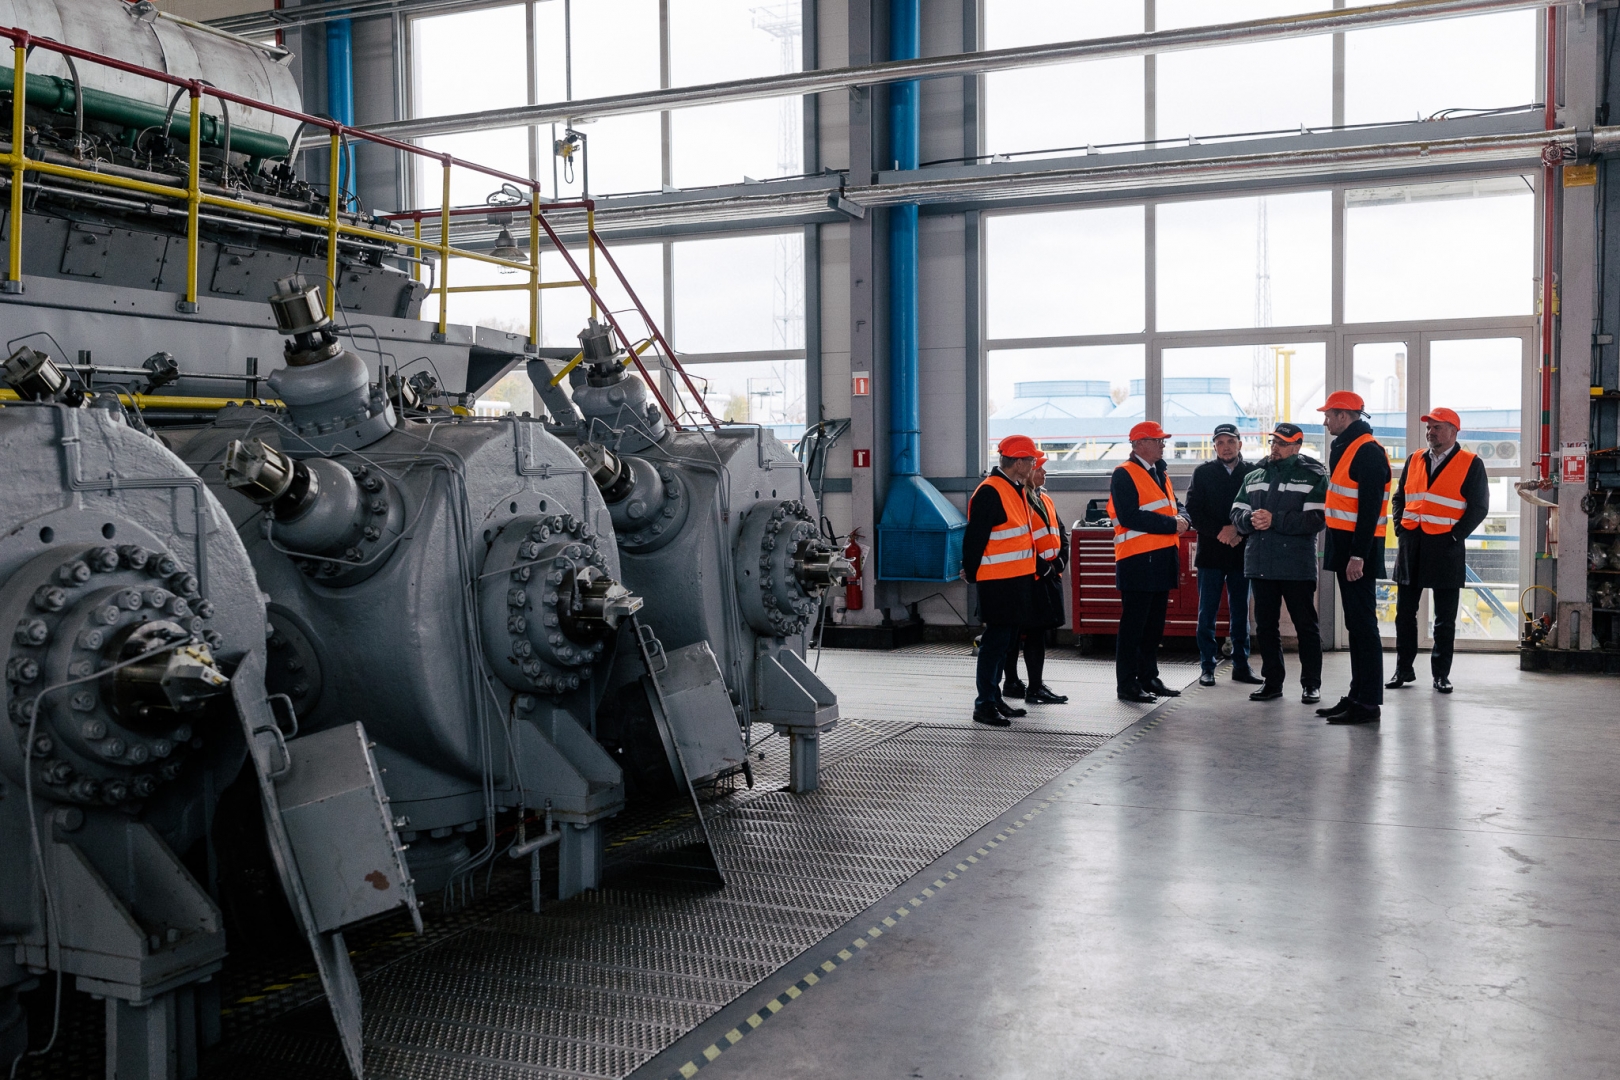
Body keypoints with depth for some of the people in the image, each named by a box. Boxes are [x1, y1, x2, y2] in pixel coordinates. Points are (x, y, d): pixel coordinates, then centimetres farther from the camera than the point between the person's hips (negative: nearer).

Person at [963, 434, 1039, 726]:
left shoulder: (1016, 489, 13)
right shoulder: (989, 492, -18)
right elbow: (975, 537, -17)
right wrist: (971, 572, -10)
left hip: (1019, 579, 9)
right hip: (997, 582, -9)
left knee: (1005, 639, 14)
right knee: (996, 640, -6)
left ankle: (995, 698, 23)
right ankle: (984, 705, 0)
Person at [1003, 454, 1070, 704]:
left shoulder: (1044, 499, 17)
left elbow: (1060, 533, 17)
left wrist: (1059, 562, 2)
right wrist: (1042, 567, -16)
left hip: (1049, 578, 9)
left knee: (1038, 632, 11)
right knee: (1033, 633, -6)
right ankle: (1034, 689, -1)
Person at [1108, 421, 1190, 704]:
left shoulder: (1160, 473, 18)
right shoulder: (1124, 474, -10)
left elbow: (1175, 505, 21)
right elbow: (1130, 516, -21)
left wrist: (1182, 519, -4)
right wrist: (1171, 524, -18)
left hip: (1163, 560, 9)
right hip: (1137, 561, -9)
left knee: (1154, 624, 14)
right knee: (1133, 624, -4)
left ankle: (1149, 677, 24)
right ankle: (1127, 684, 2)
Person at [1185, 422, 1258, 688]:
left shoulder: (1253, 472, 5)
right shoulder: (1203, 473, 5)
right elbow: (1193, 511, 0)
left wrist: (1238, 530, -11)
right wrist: (1220, 532, -12)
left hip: (1241, 552, 1)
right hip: (1210, 552, -1)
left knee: (1240, 611, 7)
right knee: (1207, 612, 1)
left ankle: (1241, 664, 15)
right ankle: (1207, 666, 7)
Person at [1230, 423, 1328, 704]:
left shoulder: (1313, 477, -1)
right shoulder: (1254, 477, 16)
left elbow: (1316, 519, -13)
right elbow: (1237, 512, 11)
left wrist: (1274, 520, -19)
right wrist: (1250, 519, -12)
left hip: (1297, 566, -5)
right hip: (1261, 564, 5)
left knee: (1306, 625, 2)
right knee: (1265, 625, 10)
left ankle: (1311, 684, 10)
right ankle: (1272, 681, 19)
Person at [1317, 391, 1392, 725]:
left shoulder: (1368, 452, -15)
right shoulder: (1345, 447, 16)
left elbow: (1369, 509, -21)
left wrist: (1358, 555, -24)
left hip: (1359, 552, -10)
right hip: (1345, 548, 10)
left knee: (1363, 624, -6)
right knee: (1355, 624, 14)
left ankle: (1368, 703, -2)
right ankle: (1357, 695, 21)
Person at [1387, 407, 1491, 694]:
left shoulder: (1471, 463, -2)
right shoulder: (1415, 460, 12)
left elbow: (1478, 506, -5)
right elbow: (1399, 497, 17)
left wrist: (1455, 536, -11)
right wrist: (1400, 527, 4)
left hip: (1446, 547, -4)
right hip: (1411, 545, 4)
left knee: (1445, 617, 3)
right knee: (1405, 613, 8)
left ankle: (1441, 674, 11)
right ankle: (1403, 670, 17)